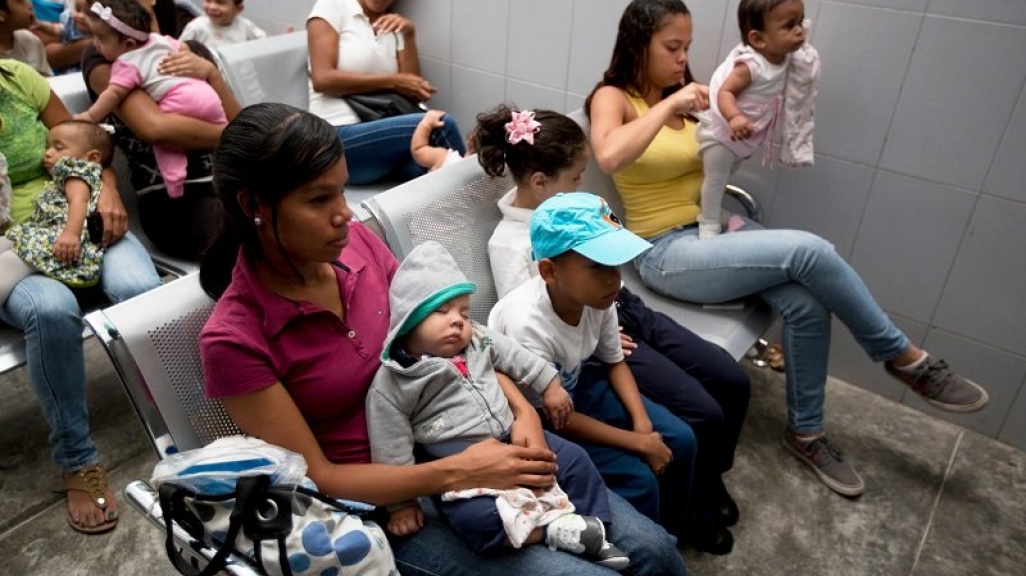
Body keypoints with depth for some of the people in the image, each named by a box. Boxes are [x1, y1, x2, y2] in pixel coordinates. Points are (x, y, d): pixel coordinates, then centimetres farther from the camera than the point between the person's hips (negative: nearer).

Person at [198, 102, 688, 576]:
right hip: (379, 505, -4)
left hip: (457, 442, 5)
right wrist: (455, 474, -24)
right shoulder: (234, 340, -19)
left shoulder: (355, 242, -6)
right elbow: (315, 478, -16)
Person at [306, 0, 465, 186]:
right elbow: (322, 79, -9)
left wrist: (409, 35, -4)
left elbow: (412, 94, 5)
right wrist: (392, 81, -10)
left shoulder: (394, 28, 17)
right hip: (337, 138, -4)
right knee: (440, 126, -23)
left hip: (382, 134, 5)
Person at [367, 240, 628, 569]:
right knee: (479, 519, -32)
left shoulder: (478, 339, 3)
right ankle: (556, 529, -23)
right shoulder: (391, 383, -12)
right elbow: (391, 452, -9)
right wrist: (401, 504, -6)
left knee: (576, 460, 2)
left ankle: (594, 535, 4)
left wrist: (549, 386, 20)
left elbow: (516, 358, 17)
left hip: (513, 440, 6)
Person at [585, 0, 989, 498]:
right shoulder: (613, 98, -5)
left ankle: (805, 432, 5)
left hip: (714, 228, 7)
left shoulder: (683, 94, 13)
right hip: (666, 252, -6)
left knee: (807, 305, -18)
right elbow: (609, 157, -29)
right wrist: (668, 106, -23)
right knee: (808, 251, -24)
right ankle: (905, 358, -2)